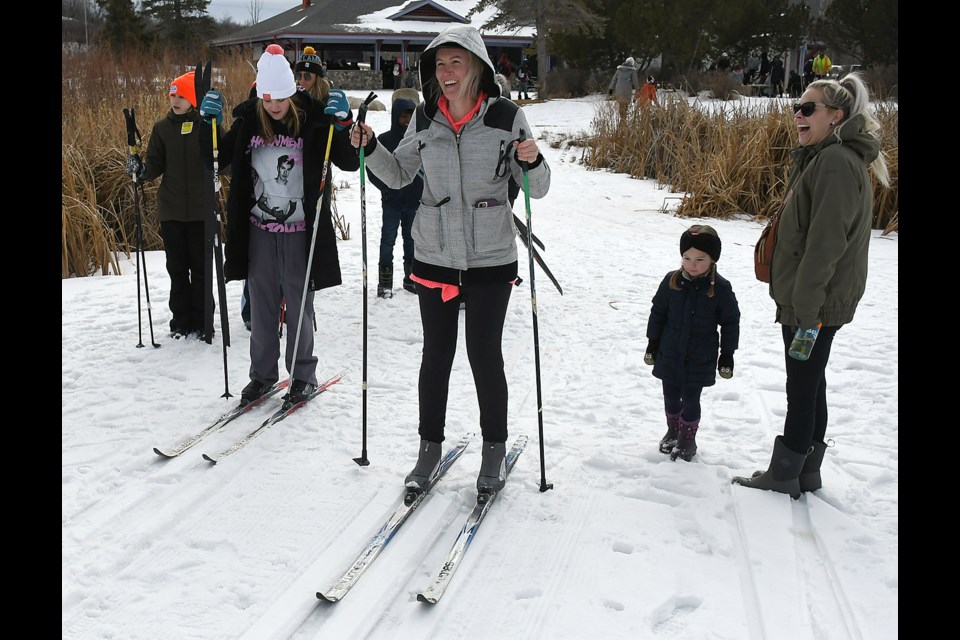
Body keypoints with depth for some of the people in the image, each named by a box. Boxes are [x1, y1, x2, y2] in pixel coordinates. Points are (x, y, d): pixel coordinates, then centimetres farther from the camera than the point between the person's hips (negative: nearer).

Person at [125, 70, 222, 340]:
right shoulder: (162, 128, 6)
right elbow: (156, 166, 4)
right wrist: (140, 169, -16)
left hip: (202, 209, -2)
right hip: (171, 209, 3)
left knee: (201, 267, 4)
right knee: (177, 268, 8)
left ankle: (201, 322, 13)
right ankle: (181, 321, 17)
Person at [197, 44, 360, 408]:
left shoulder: (313, 122, -8)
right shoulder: (248, 122, 1)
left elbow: (350, 163, -8)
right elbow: (221, 157, 13)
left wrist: (342, 125, -22)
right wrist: (210, 122, -2)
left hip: (300, 230, -3)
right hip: (259, 229, 4)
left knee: (298, 304, 4)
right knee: (261, 303, 11)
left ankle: (303, 375, 18)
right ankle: (262, 372, 25)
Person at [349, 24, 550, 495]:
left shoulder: (506, 118, -8)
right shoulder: (425, 118, 0)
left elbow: (536, 190, -4)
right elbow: (399, 175, 13)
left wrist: (532, 162, -24)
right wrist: (370, 148, -3)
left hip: (490, 259, -2)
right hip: (434, 257, 3)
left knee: (484, 354, 4)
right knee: (436, 354, 11)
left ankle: (494, 449, 24)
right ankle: (429, 447, 27)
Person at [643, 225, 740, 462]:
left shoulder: (720, 288, -14)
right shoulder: (671, 281, -8)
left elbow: (730, 322, -4)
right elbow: (657, 313, 3)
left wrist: (727, 354, -2)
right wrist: (652, 343, 6)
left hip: (700, 359, -3)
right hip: (669, 354, 3)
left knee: (691, 400, 5)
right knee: (671, 396, 16)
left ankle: (687, 437, 24)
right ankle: (673, 430, 37)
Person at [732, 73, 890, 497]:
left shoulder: (837, 162, -19)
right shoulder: (823, 158, 15)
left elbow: (826, 241, -24)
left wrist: (804, 304, -22)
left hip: (815, 303, -10)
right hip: (809, 300, 10)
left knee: (803, 386, 0)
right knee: (810, 383, 15)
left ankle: (784, 474, 12)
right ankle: (806, 472, 26)